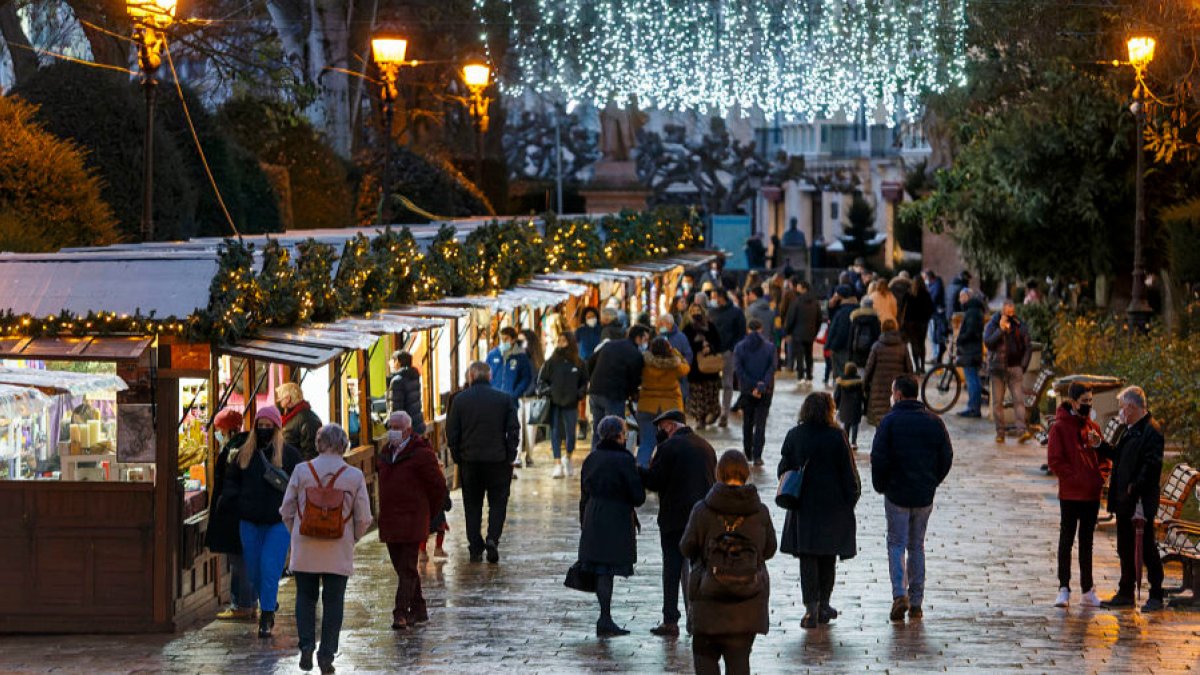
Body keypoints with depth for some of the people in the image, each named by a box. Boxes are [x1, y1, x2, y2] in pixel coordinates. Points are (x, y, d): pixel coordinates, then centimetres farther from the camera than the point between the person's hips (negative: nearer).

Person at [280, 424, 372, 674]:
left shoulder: (302, 471, -5)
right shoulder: (354, 476, -5)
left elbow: (287, 510, 2)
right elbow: (363, 518, -2)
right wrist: (353, 538, 15)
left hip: (305, 550, 0)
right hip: (339, 551, 0)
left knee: (306, 597, 15)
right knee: (333, 601, 8)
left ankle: (306, 645, -1)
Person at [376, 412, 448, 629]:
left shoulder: (421, 454, -11)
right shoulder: (386, 452, 12)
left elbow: (438, 486, -6)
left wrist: (429, 515, 3)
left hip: (412, 522, -8)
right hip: (389, 521, 8)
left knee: (407, 569, -9)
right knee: (402, 568, 13)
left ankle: (401, 614, -12)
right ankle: (418, 610, 23)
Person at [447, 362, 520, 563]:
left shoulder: (459, 400, -2)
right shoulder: (505, 399, -2)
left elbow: (451, 433, -1)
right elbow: (513, 431, -3)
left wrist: (457, 457, 8)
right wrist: (510, 457, 5)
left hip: (469, 461, 1)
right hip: (498, 460, -1)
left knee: (472, 505, 10)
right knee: (498, 502, 10)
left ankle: (475, 548, 8)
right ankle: (492, 539, -9)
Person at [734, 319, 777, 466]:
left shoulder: (740, 347, -3)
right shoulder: (770, 347, -4)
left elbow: (739, 369, -10)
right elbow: (772, 369, -13)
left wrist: (751, 387, -11)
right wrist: (761, 387, -17)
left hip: (747, 391, 1)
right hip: (765, 391, -1)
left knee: (747, 422, 17)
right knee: (760, 423, 1)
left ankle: (748, 452, 25)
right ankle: (757, 456, -5)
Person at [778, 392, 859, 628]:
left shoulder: (794, 436, -3)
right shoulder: (836, 436, -10)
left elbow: (783, 470, 4)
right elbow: (848, 472, -7)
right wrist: (850, 499, 3)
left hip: (803, 505, 1)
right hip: (832, 504, -1)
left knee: (807, 558, 3)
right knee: (828, 557, 13)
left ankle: (811, 606, -9)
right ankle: (823, 605, 19)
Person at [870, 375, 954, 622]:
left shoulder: (890, 421, -10)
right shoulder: (933, 422, 1)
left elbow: (878, 458, -14)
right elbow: (947, 456, 3)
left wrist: (880, 486, 2)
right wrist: (932, 483, 14)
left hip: (897, 495, -3)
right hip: (924, 496, 3)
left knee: (897, 545, 4)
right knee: (917, 546, 13)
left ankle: (900, 594, -14)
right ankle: (916, 602, 13)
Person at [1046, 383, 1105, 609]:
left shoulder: (1093, 427, 10)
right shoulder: (1060, 427, -6)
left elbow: (1103, 457, 16)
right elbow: (1054, 461, -11)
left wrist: (1100, 476, -2)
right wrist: (1075, 479, -16)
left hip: (1092, 495, 5)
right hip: (1070, 495, -5)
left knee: (1087, 542, 12)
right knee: (1066, 541, -1)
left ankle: (1088, 590, 17)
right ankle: (1064, 589, 1)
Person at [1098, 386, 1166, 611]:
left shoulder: (1152, 431, -14)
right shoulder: (1130, 430, 15)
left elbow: (1151, 465, -20)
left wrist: (1136, 488, -23)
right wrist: (1099, 446, 14)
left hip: (1141, 502, -9)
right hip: (1125, 502, 10)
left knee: (1147, 550, -3)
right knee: (1125, 549, 15)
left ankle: (1156, 597, 4)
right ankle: (1126, 593, 23)